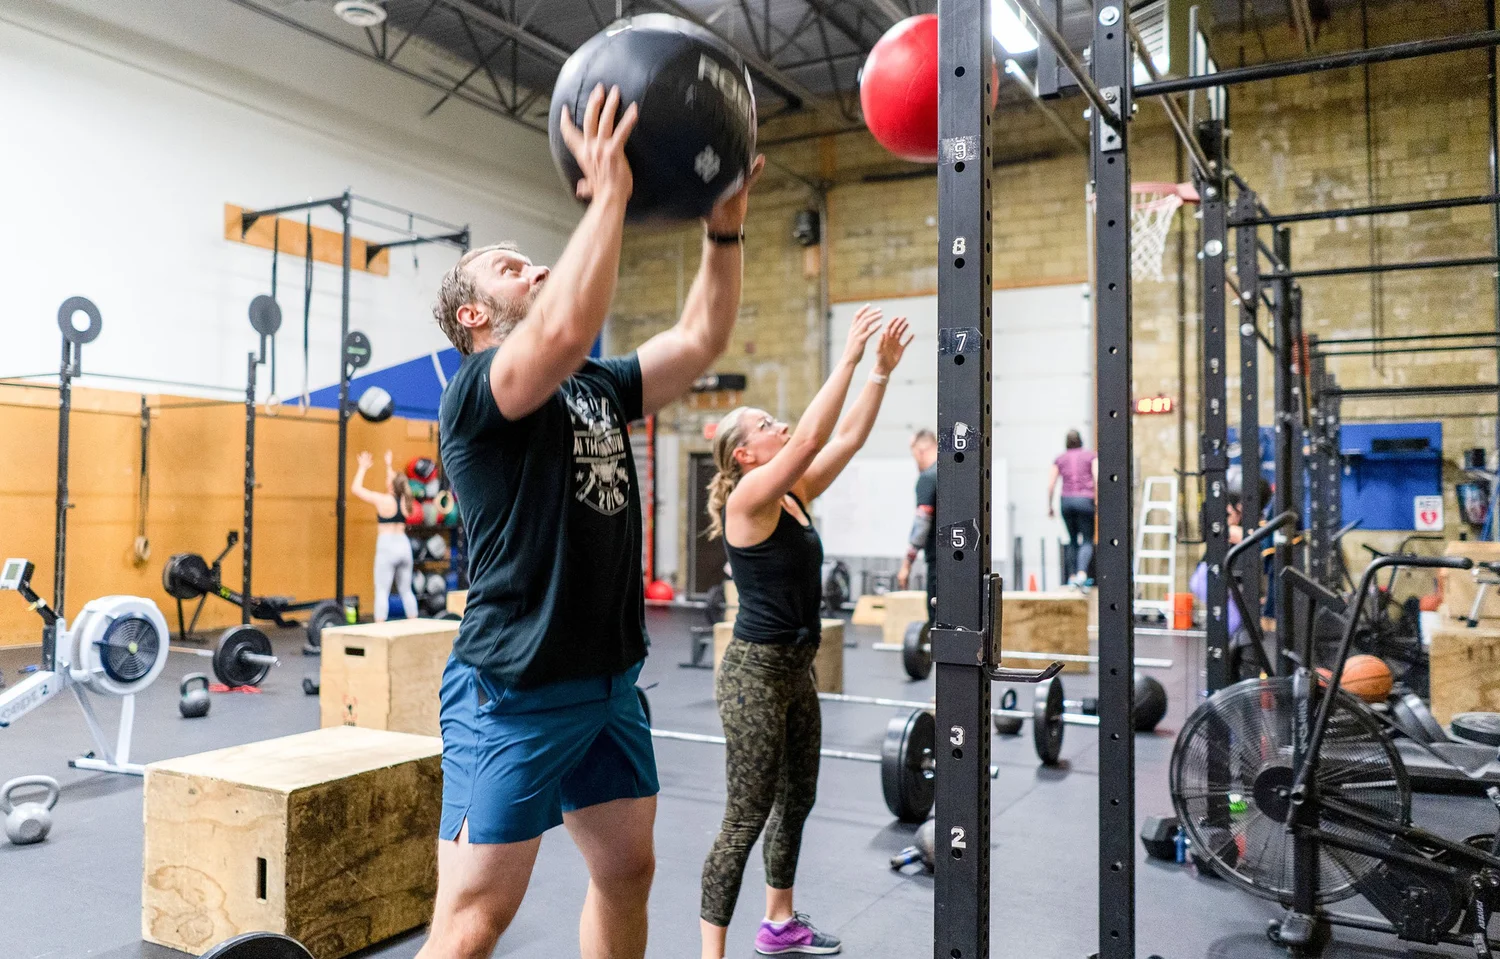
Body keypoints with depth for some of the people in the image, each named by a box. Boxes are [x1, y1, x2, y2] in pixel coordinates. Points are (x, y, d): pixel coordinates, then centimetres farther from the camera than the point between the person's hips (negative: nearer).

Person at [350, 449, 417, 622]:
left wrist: (363, 468, 11)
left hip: (387, 547, -6)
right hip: (404, 546, 6)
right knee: (406, 591, 12)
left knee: (382, 591, -5)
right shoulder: (404, 500, 6)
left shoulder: (382, 500, -9)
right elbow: (396, 484, 29)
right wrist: (389, 466, 37)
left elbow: (355, 488, 1)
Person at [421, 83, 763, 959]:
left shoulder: (600, 389, 14)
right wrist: (609, 192, -25)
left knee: (628, 871, 18)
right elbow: (567, 330, -30)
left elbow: (702, 340, 9)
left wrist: (725, 227, 1)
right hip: (514, 690, -8)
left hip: (611, 680, 8)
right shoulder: (478, 392, -10)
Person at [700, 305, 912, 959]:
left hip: (796, 667, 9)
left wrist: (884, 370, 2)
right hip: (756, 670, -9)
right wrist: (850, 356, -22)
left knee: (796, 799, 19)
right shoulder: (749, 497, -15)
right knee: (747, 818, -4)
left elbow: (848, 437, 8)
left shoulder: (794, 495, 9)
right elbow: (812, 435, -25)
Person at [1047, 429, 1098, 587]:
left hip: (1066, 500, 2)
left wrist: (1049, 506, 13)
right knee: (1087, 541, -2)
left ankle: (1074, 575, 13)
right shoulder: (1091, 456, 9)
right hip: (1085, 500, -2)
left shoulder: (1060, 459, 13)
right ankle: (1082, 573, -24)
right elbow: (1097, 478, -5)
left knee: (1073, 540, 16)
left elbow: (1050, 484, 7)